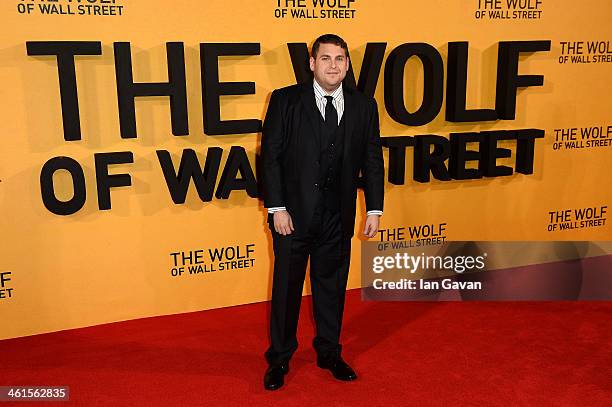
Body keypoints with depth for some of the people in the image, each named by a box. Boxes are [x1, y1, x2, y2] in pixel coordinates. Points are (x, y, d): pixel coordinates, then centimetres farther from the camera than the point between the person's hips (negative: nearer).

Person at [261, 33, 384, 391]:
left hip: (338, 216, 3)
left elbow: (372, 160, 6)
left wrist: (375, 209, 2)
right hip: (294, 213, -2)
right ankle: (279, 359, 26)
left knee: (332, 287, 14)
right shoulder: (286, 100, -4)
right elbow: (271, 156, -6)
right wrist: (277, 208, -12)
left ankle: (329, 353, 33)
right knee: (287, 287, 9)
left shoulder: (364, 105, 4)